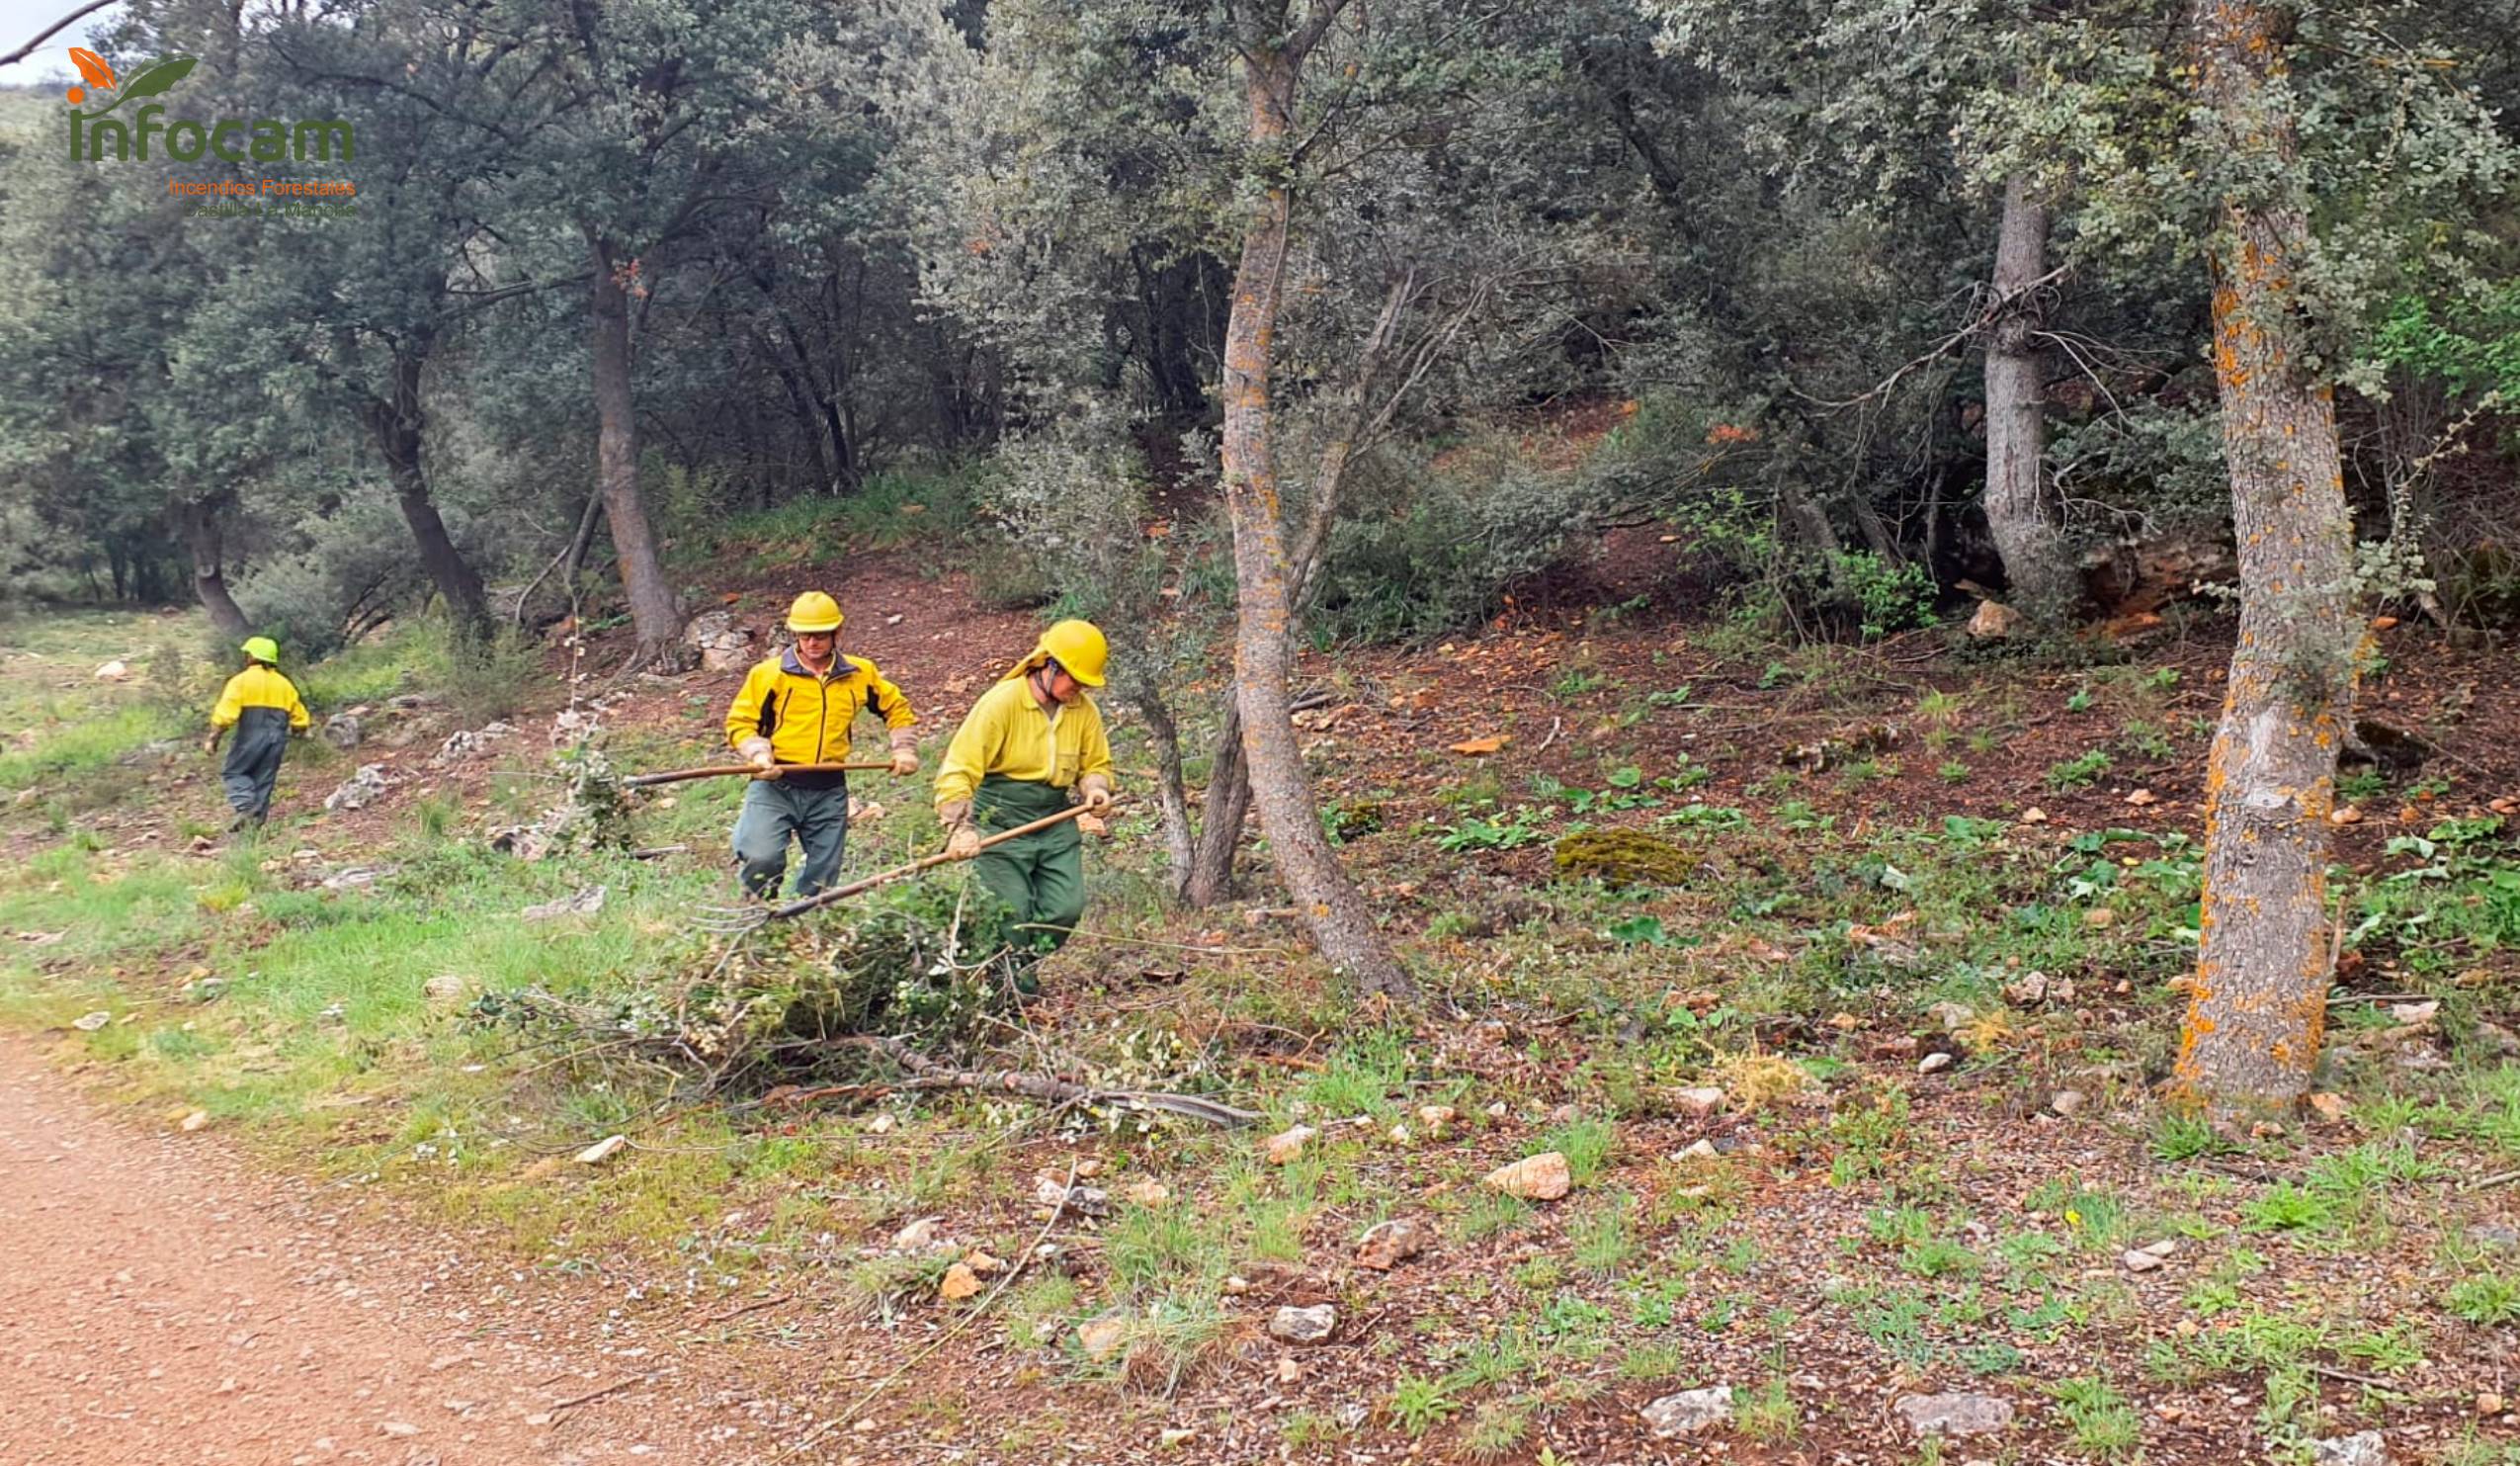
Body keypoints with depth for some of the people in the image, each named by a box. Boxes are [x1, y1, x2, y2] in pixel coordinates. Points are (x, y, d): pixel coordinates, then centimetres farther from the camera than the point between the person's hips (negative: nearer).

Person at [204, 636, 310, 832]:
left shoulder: (242, 681, -4)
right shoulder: (285, 684, 12)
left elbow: (225, 714, -13)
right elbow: (300, 721, 13)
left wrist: (213, 738, -6)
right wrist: (285, 730, 31)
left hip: (251, 736, -4)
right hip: (276, 738, 4)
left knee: (233, 772, 11)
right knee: (264, 780, 10)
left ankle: (244, 807, -11)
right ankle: (257, 820, 7)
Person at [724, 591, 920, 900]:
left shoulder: (860, 673, 9)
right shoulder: (769, 674, 0)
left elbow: (897, 708, 23)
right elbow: (739, 722, 3)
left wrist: (905, 750, 9)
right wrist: (758, 755, -15)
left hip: (829, 792, 3)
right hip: (776, 785, -3)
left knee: (822, 880, 8)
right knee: (762, 858, -23)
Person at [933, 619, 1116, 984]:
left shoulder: (1084, 710, 0)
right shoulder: (1002, 701, -16)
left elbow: (1096, 764, 14)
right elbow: (958, 769, -19)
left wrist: (1095, 789, -10)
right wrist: (960, 830, -29)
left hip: (1056, 823, 5)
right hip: (1001, 826, -5)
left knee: (1066, 907, 0)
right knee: (1013, 913, -6)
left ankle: (1024, 968, 23)